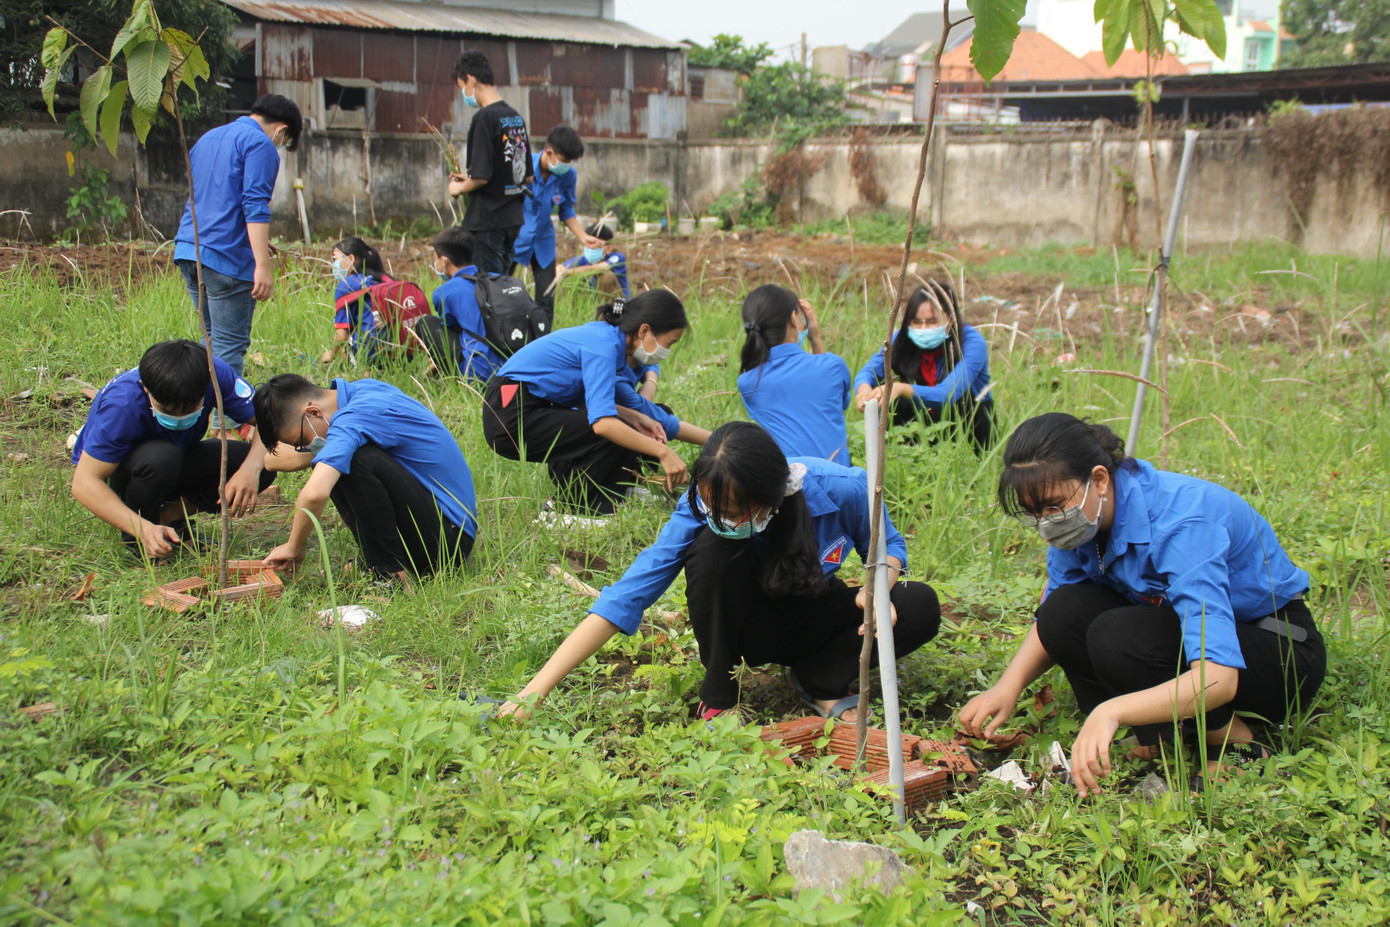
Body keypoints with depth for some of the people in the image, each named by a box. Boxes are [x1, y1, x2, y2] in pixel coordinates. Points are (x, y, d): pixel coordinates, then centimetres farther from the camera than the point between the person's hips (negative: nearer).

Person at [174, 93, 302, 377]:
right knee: (230, 345, -4)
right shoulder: (260, 145, -6)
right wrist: (263, 265, -22)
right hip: (227, 257, -8)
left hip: (187, 250, 8)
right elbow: (255, 205, -18)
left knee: (214, 340, 17)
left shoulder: (208, 138, 22)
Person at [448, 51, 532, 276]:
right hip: (513, 217, 8)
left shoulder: (485, 118, -15)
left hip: (487, 218, -8)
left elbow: (481, 177, -21)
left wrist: (459, 189, 1)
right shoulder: (516, 117, 10)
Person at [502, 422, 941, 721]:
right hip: (747, 624, -1)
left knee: (920, 607, -26)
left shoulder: (841, 489, -29)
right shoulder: (701, 511, -30)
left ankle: (821, 684, -4)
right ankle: (719, 700, -17)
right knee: (712, 548, -35)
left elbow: (888, 545, -6)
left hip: (814, 617, 1)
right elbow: (625, 598, -34)